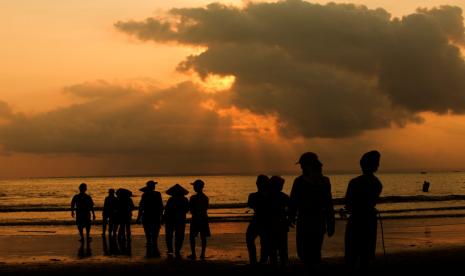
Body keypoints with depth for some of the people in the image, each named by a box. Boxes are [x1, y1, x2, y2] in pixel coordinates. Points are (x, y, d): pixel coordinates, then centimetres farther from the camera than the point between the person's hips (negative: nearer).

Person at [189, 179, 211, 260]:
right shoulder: (205, 197, 4)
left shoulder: (193, 198, -14)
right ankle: (202, 254, 7)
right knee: (203, 237, 7)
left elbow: (190, 209, -11)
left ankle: (193, 254, 1)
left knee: (192, 236, 5)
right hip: (204, 218, 5)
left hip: (195, 219, -5)